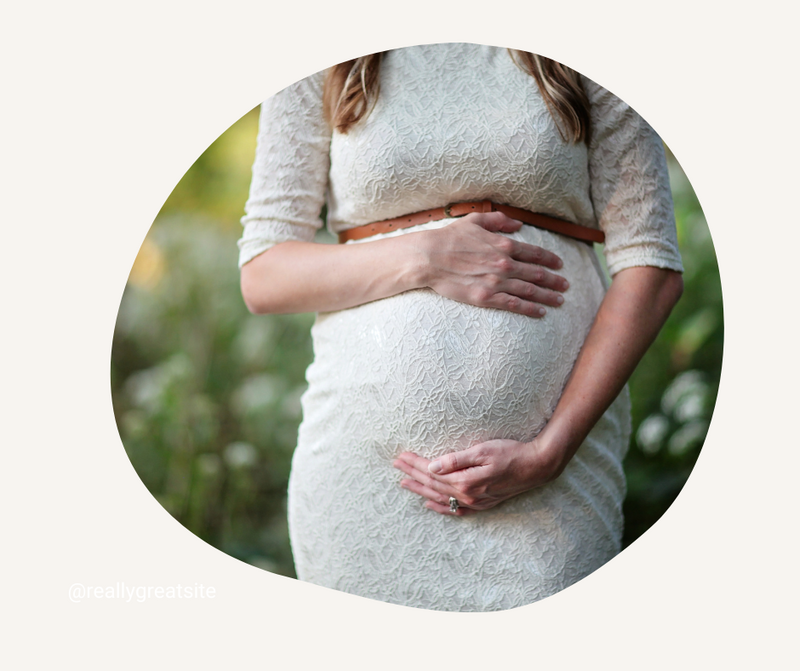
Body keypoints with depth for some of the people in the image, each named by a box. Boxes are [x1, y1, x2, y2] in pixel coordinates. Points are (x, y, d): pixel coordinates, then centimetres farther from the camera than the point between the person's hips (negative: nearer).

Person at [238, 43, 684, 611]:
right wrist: (422, 258, -13)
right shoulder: (322, 71, 5)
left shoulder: (583, 61, 4)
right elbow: (262, 276, 2)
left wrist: (549, 450, -9)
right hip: (370, 443, 1)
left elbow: (653, 267, -1)